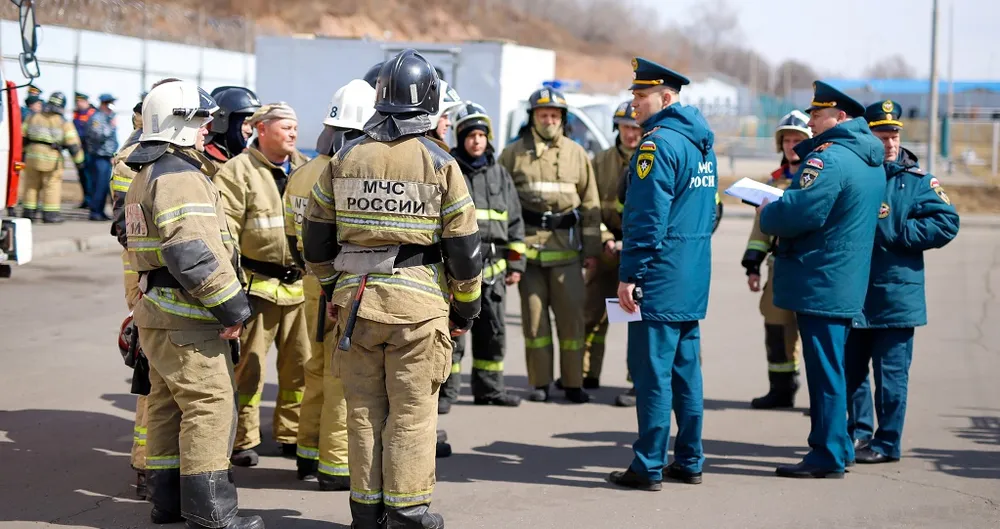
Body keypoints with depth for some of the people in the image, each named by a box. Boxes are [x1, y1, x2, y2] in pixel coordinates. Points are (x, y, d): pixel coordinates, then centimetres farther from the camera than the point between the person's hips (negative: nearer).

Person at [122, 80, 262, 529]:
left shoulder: (145, 177, 18)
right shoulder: (181, 179, -17)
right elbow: (194, 253, -27)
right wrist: (232, 306, -19)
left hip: (156, 313, 11)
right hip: (186, 319, -11)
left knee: (169, 406, 15)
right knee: (210, 407, -8)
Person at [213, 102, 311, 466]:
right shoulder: (238, 172, -6)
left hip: (300, 284, 6)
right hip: (257, 283, -6)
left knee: (301, 366, 11)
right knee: (248, 367, 1)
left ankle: (292, 435, 23)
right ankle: (244, 441, 10)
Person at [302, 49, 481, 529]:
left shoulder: (345, 159, 4)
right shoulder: (439, 164, -5)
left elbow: (316, 237, 10)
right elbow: (463, 246, -4)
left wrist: (332, 289, 24)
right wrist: (465, 308, 9)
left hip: (356, 297, 3)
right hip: (418, 301, -3)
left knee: (364, 408, 11)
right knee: (411, 411, 3)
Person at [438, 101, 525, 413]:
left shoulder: (499, 175, 14)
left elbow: (514, 222, 18)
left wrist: (515, 264, 14)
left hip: (492, 266, 5)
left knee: (493, 331, 10)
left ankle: (489, 388, 21)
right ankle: (447, 391, 0)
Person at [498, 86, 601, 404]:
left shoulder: (576, 154, 11)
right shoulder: (513, 154, 7)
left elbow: (590, 204, 12)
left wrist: (592, 249, 6)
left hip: (566, 246, 1)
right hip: (527, 244, -1)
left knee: (572, 314, -1)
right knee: (534, 316, 2)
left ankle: (573, 382, 7)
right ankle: (540, 383, 10)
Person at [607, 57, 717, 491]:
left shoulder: (659, 143, -15)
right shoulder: (702, 144, 15)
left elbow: (647, 217, -19)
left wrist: (629, 274, -16)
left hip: (660, 276, -10)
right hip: (693, 279, 10)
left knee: (652, 372, -5)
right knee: (685, 368, 13)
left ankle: (648, 468, -1)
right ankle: (689, 462, 19)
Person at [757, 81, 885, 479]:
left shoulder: (829, 158, -18)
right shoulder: (871, 161, 13)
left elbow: (800, 212, -25)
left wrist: (767, 216, -5)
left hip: (820, 284, -10)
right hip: (847, 284, 10)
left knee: (824, 370, -4)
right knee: (830, 368, 17)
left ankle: (827, 456, 0)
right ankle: (837, 449, 24)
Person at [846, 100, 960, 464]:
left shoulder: (916, 180, -2)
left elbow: (946, 223, -10)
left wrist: (893, 231, -16)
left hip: (896, 295, -3)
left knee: (891, 374, 1)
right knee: (851, 369, 12)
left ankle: (888, 443, 11)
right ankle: (858, 433, 26)